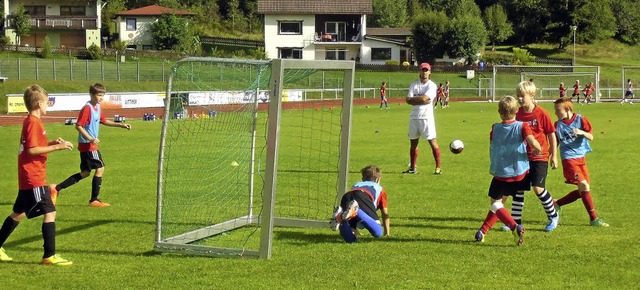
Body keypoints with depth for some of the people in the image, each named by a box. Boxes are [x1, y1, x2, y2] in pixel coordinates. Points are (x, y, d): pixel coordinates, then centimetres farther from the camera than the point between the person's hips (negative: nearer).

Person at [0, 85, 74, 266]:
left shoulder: (29, 121, 14)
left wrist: (52, 143, 11)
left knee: (19, 213, 20)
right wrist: (56, 147, -21)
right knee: (50, 212, -10)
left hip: (27, 178, 10)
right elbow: (32, 150, -22)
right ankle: (49, 256, -10)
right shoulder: (34, 123, -16)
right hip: (34, 178, -10)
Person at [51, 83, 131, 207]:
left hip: (88, 145, 10)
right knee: (100, 168, -5)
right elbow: (78, 126, -21)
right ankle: (94, 200, 3)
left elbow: (104, 121, 25)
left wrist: (121, 125, 19)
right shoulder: (87, 108, -17)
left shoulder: (98, 108, 11)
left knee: (85, 173, 13)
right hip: (88, 145, -10)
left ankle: (57, 188, 15)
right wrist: (90, 139, -27)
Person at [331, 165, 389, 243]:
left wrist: (353, 230, 60)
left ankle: (340, 216, -30)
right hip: (363, 199, -4)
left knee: (350, 239, -4)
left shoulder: (356, 184, 46)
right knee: (377, 232, -17)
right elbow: (385, 213, 40)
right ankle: (355, 210, -35)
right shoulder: (380, 189, 38)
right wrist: (387, 232, 52)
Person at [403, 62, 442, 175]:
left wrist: (414, 98, -2)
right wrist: (421, 100, -13)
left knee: (433, 142, -7)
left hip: (426, 117, -5)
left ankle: (438, 167, -6)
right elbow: (408, 100, -1)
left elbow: (424, 98, -17)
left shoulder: (432, 85, -2)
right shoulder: (414, 85, 11)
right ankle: (412, 168, 18)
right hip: (414, 117, 5)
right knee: (413, 143, 10)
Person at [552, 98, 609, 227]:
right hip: (569, 159, -3)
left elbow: (591, 137, -7)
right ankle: (594, 219, -10)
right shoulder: (558, 125, -1)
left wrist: (582, 132, -26)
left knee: (583, 190, 6)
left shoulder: (580, 119, -2)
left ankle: (557, 204, 22)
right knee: (584, 186, -16)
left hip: (581, 158, 3)